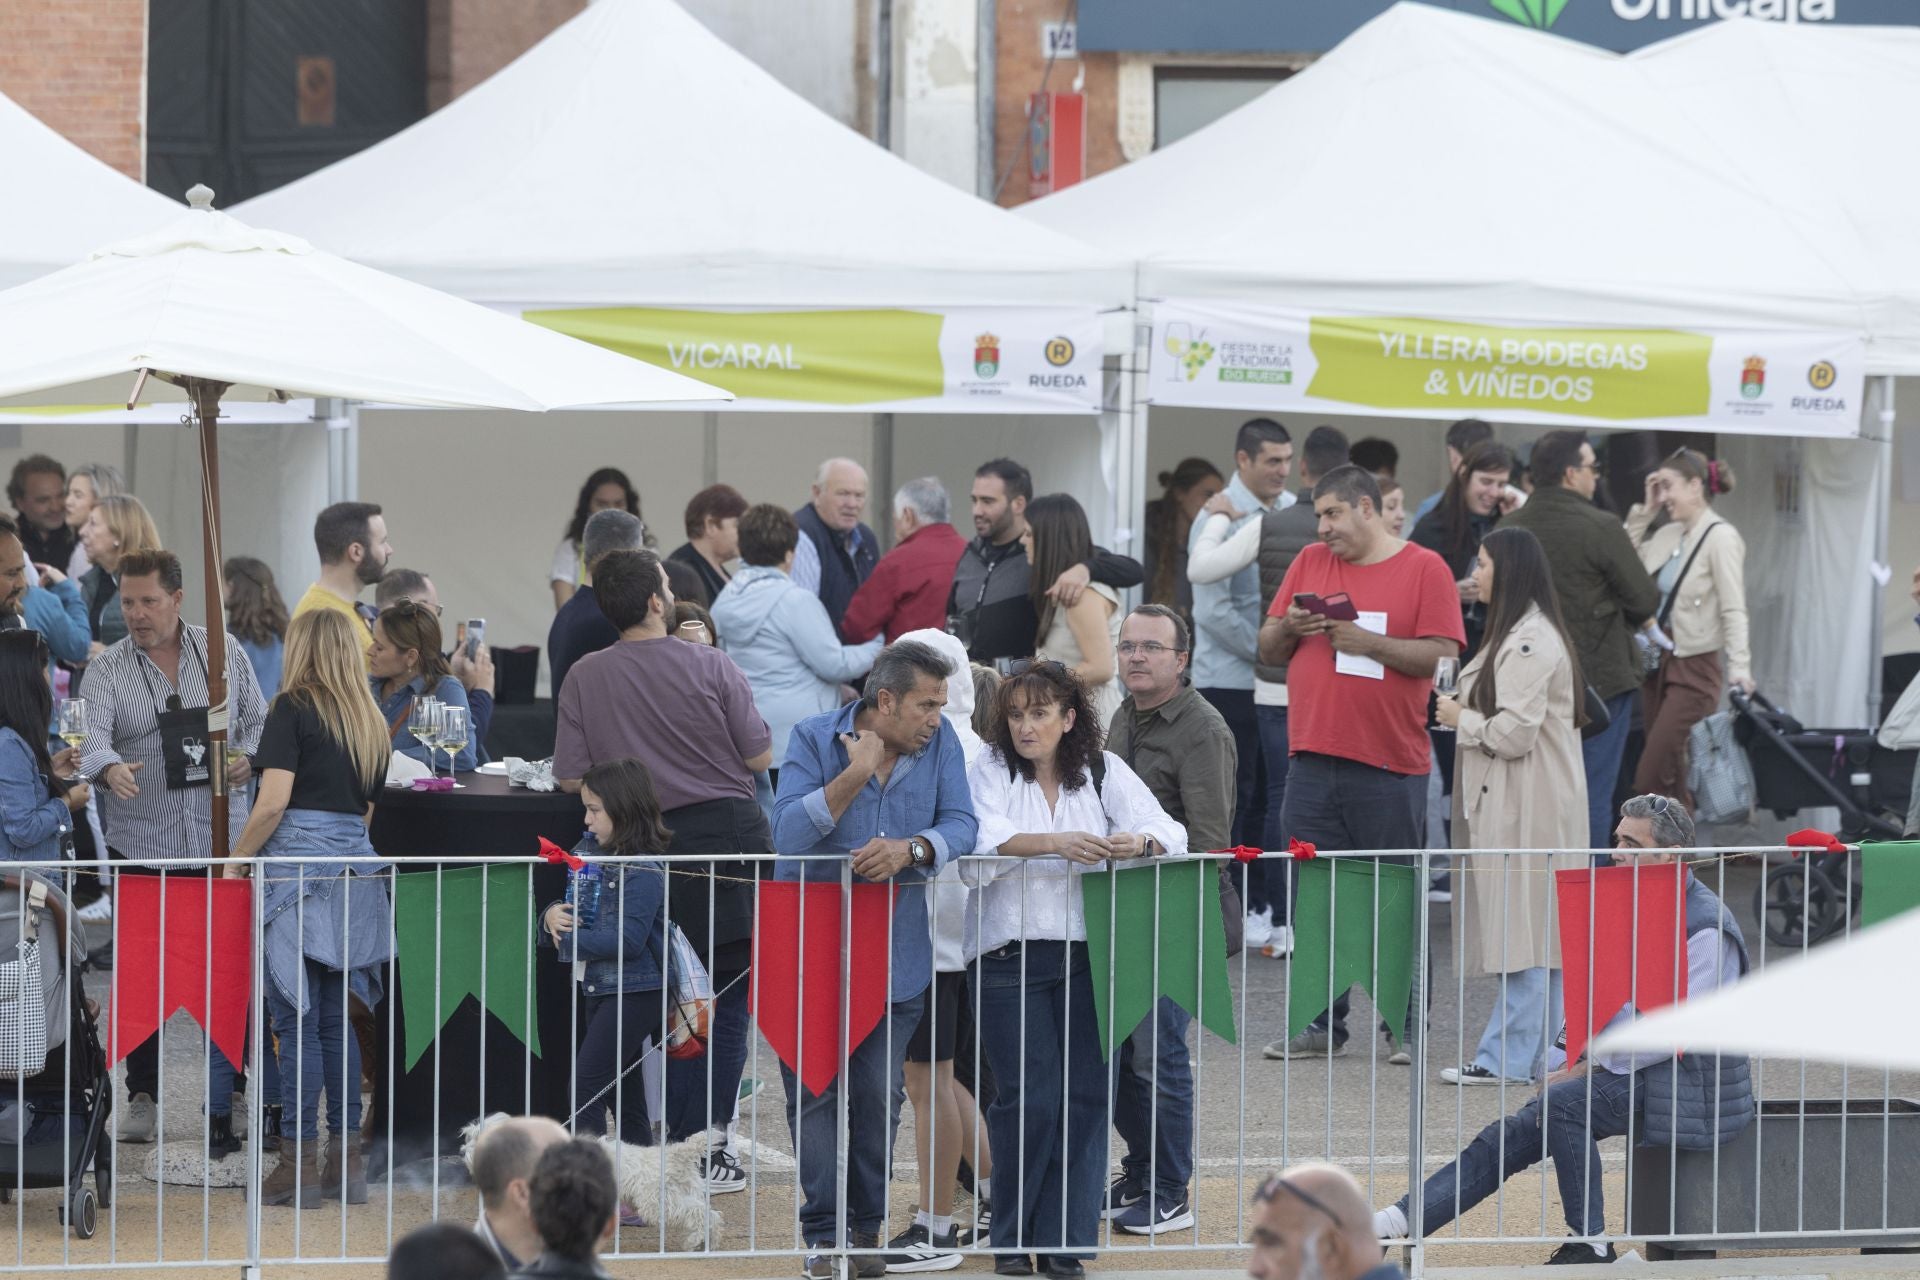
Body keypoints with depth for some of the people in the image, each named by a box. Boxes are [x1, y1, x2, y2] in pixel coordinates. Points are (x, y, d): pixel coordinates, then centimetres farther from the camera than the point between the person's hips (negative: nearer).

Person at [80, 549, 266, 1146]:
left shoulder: (225, 652, 6)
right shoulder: (107, 671, -1)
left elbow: (258, 720, 16)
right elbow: (92, 740, -16)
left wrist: (248, 756, -6)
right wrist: (110, 769, -38)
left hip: (219, 841, 1)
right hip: (141, 845, -1)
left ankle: (223, 1105, 7)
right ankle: (142, 1095, 17)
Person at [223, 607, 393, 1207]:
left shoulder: (293, 708, -4)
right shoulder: (371, 723, 15)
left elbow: (273, 801, -12)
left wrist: (236, 862, -3)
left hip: (298, 864, -6)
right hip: (355, 864, 6)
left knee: (296, 1019, -4)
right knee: (335, 1018, 10)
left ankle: (300, 1163, -4)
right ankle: (347, 1160, 10)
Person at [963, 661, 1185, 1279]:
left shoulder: (1104, 772, 9)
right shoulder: (990, 772, 3)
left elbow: (1166, 832, -2)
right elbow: (986, 840, -15)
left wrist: (1140, 844, -27)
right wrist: (1057, 843, -31)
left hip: (1089, 955, 2)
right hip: (1012, 955, -2)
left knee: (1086, 1096, -1)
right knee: (1030, 1099, -7)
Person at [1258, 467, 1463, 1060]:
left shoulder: (1424, 568, 0)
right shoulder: (1309, 563, 14)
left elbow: (1443, 656, -8)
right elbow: (1269, 651, 17)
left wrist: (1368, 642, -15)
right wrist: (1289, 627, -4)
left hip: (1391, 766, -4)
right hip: (1314, 761, 4)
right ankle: (1323, 1025, 11)